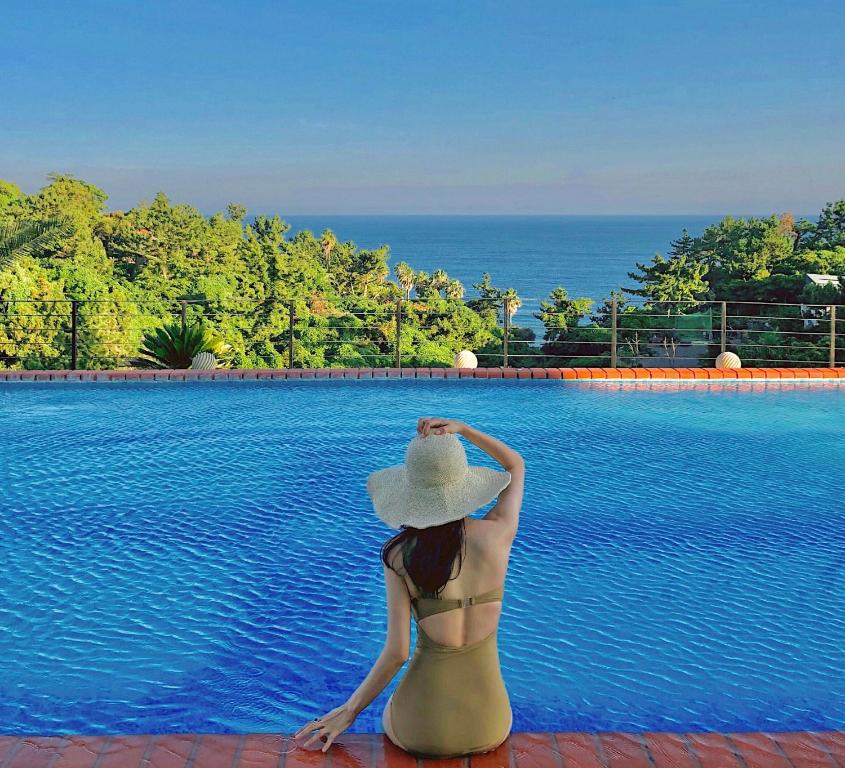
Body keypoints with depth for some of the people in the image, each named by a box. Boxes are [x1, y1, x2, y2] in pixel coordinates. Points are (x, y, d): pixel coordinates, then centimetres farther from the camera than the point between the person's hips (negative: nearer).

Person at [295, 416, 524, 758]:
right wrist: (461, 428, -1)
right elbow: (516, 464, 11)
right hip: (488, 726, 2)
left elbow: (397, 652, -11)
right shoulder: (498, 533, -8)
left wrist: (350, 710, 2)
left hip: (422, 729, -2)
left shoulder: (399, 554, -11)